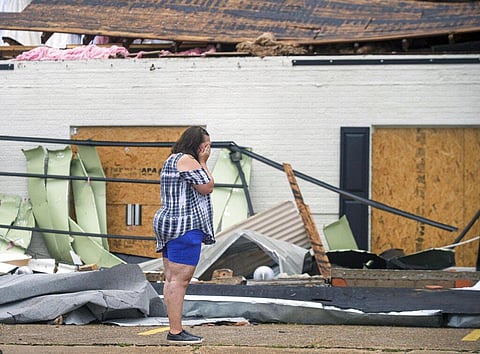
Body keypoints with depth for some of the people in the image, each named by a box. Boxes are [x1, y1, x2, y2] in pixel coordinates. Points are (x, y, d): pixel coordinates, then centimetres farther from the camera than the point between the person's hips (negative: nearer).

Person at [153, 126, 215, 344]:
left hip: (169, 224, 11)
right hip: (184, 227, -11)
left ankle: (175, 330, 10)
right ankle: (176, 332, -13)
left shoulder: (172, 160, 21)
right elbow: (207, 187, -10)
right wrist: (203, 162, -3)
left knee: (172, 279, 9)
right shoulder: (186, 159, -12)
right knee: (180, 280, -11)